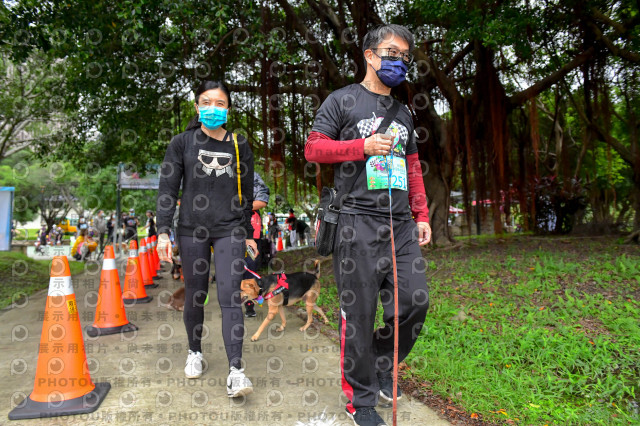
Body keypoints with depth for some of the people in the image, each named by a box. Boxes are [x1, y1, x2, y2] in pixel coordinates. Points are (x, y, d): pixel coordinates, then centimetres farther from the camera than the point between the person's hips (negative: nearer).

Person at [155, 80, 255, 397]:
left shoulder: (240, 146, 8)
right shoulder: (182, 143, 4)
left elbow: (247, 193, 13)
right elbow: (168, 189, 1)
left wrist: (248, 233, 14)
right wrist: (163, 231, -6)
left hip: (229, 230, 0)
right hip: (192, 230, 0)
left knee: (230, 297, -8)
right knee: (195, 296, 9)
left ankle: (235, 371, -6)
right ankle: (195, 352, 33)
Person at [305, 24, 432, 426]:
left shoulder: (403, 114, 22)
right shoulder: (343, 100, 5)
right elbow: (313, 148, -2)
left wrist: (421, 215, 15)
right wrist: (363, 146, -11)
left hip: (401, 225, 6)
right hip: (357, 222, -6)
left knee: (416, 300, 1)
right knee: (359, 313, -1)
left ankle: (382, 363, 28)